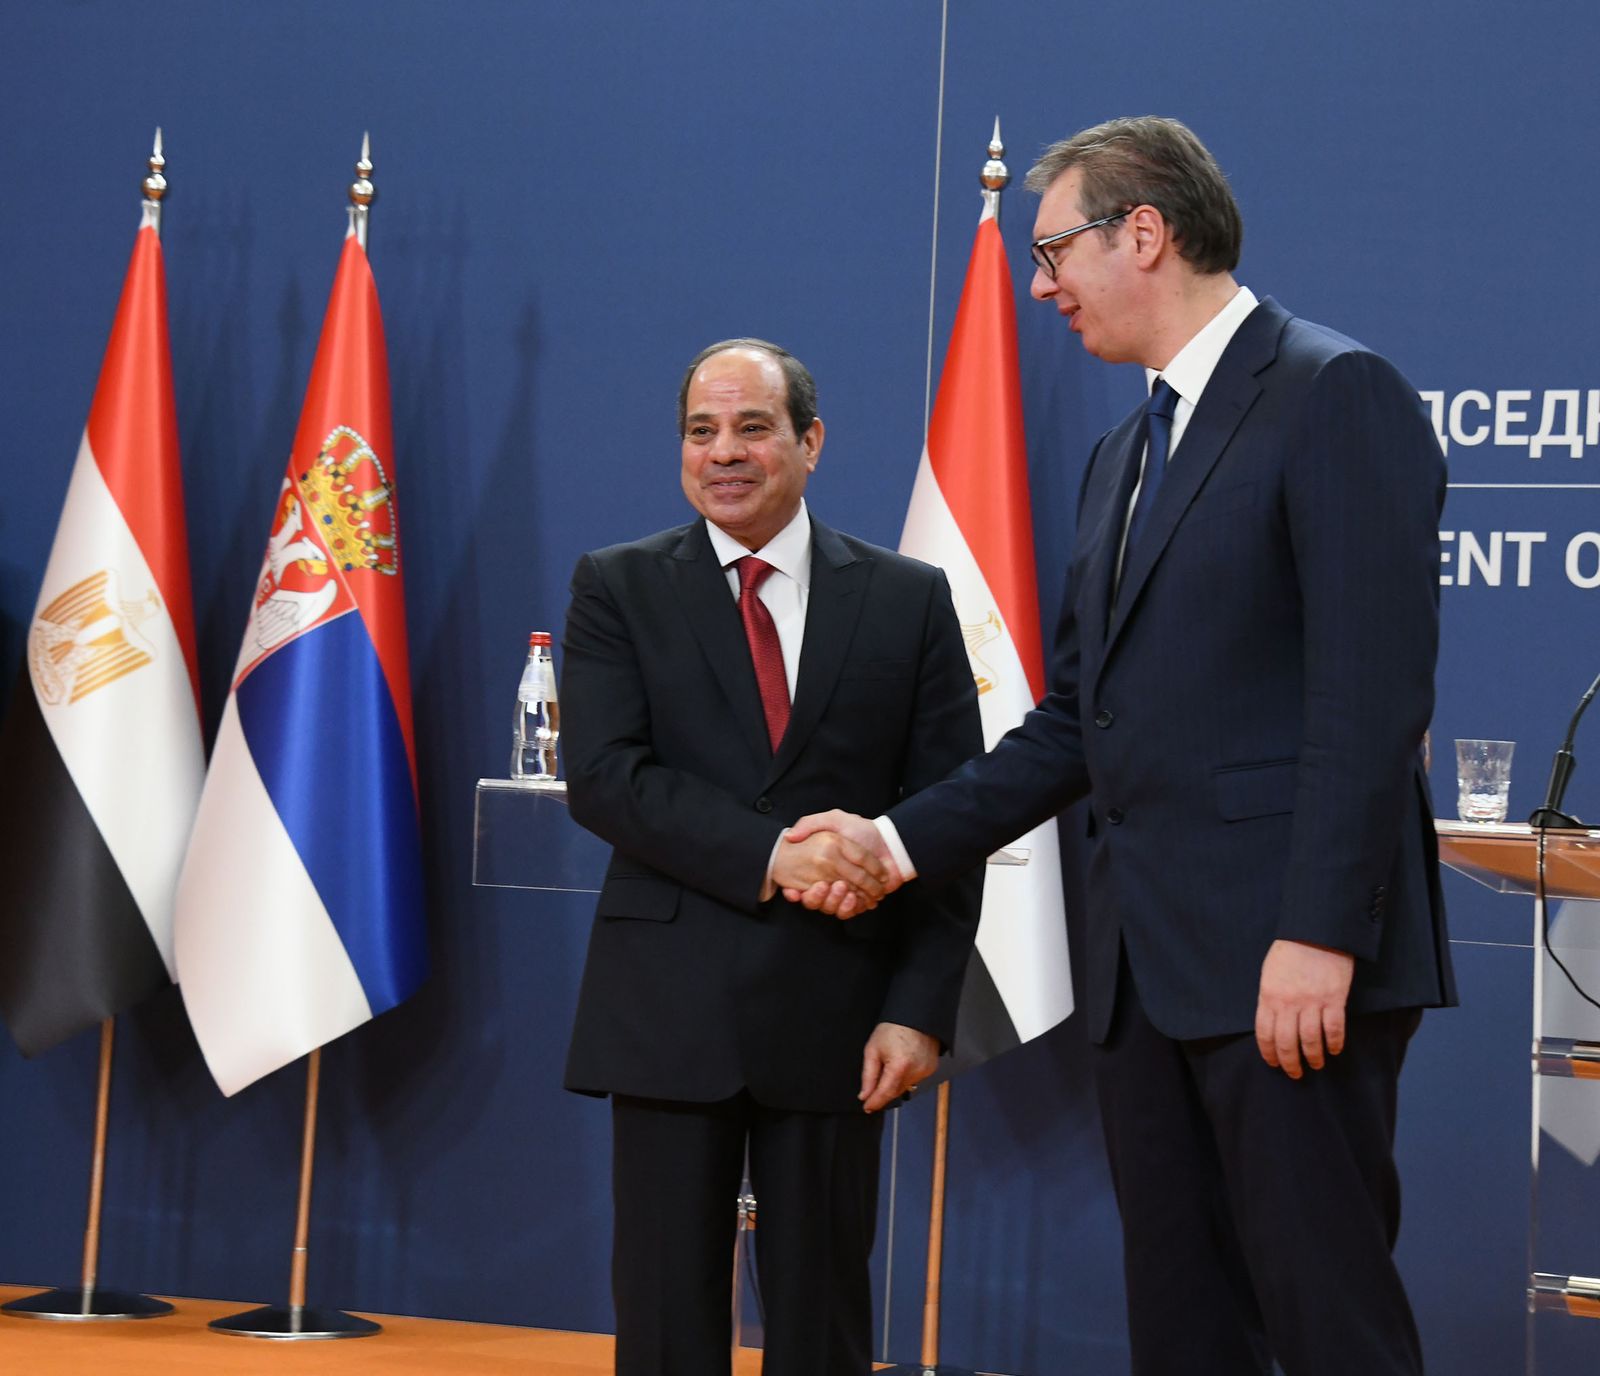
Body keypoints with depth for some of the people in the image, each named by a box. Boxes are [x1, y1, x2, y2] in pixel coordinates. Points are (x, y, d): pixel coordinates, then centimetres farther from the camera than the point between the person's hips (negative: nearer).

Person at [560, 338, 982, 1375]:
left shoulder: (910, 600, 6)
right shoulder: (618, 588, 5)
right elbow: (604, 777, -8)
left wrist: (920, 1008, -7)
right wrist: (768, 855, -20)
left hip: (834, 1010, 1)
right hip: (668, 1007, 0)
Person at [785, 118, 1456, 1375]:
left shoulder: (1337, 397, -7)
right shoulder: (1126, 456, 21)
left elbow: (1374, 694, -16)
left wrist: (1319, 935, -22)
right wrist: (900, 841, 13)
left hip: (1289, 960, -9)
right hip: (1149, 964, 9)